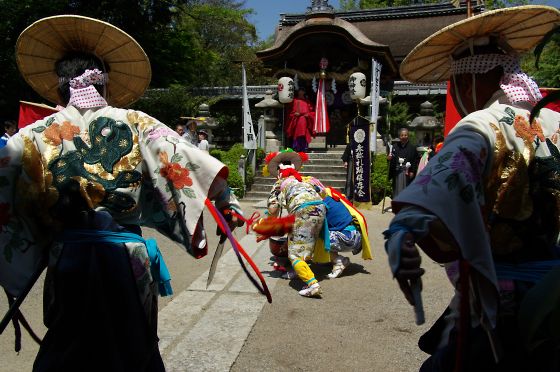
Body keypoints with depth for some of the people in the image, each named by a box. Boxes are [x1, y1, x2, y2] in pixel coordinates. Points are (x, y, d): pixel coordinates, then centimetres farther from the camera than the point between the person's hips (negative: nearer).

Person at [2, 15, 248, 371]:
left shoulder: (35, 136, -2)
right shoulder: (137, 124, -3)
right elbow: (188, 163, -9)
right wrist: (226, 200, -5)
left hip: (69, 260, 0)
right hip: (129, 258, 1)